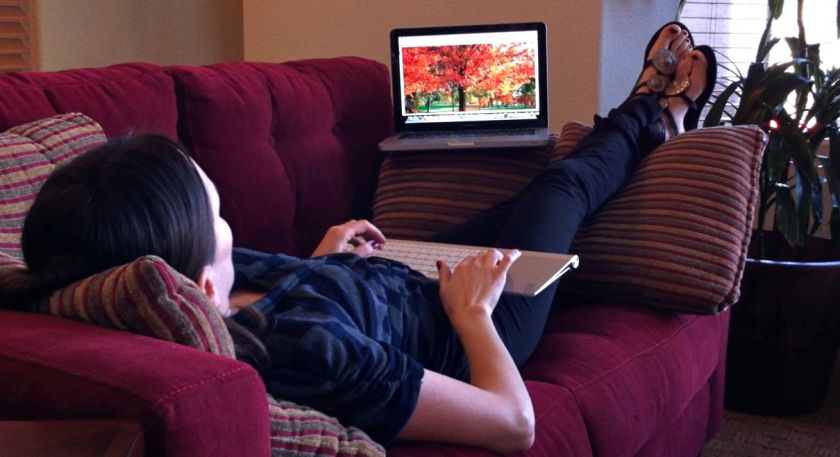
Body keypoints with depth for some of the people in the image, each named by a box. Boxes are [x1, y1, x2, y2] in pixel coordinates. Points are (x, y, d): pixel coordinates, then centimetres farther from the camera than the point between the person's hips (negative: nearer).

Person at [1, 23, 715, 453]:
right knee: (563, 186, 17)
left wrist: (319, 261, 8)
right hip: (476, 326, -6)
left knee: (519, 200, 29)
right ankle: (656, 117, 55)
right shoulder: (302, 346, -51)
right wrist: (472, 310, -24)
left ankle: (642, 115, 62)